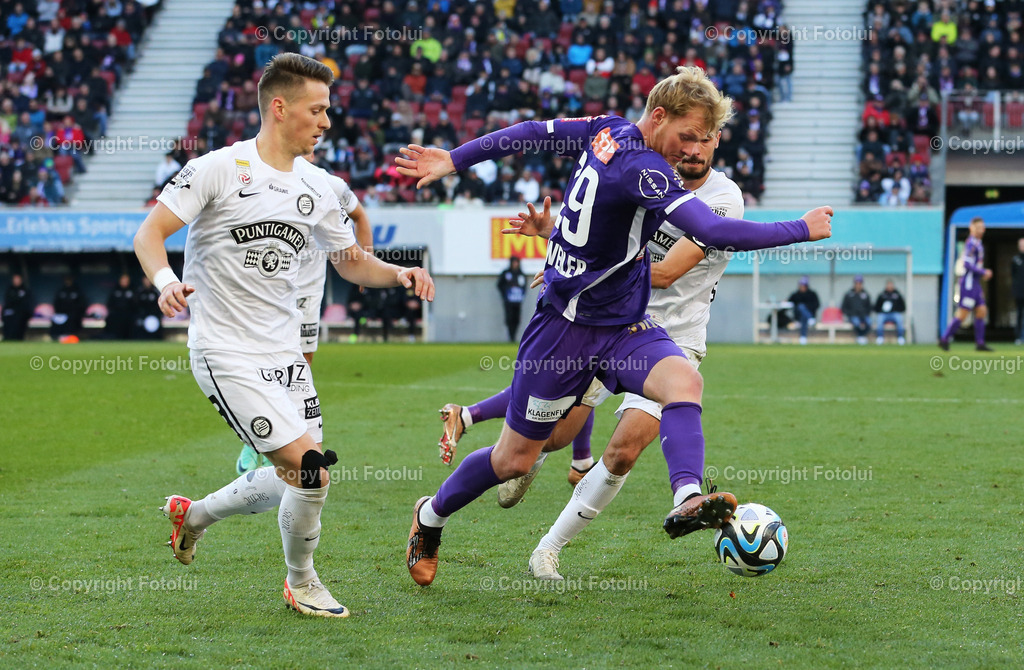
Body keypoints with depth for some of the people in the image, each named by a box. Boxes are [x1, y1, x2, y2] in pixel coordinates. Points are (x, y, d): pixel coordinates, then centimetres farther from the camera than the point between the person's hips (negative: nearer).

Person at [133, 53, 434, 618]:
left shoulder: (316, 188, 9)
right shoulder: (218, 169, -10)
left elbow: (351, 262, 19)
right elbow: (149, 234, -10)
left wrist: (397, 273, 0)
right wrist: (165, 280, -30)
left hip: (285, 353, 7)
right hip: (227, 353, -7)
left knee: (298, 483, 5)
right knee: (309, 468, -14)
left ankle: (195, 514, 31)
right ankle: (301, 584, 9)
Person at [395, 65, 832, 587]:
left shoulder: (608, 131, 0)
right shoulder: (641, 167, -27)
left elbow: (530, 133, 9)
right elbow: (715, 232, -33)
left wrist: (454, 160, 20)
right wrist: (802, 230, -25)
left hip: (625, 328, 8)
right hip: (566, 328, -8)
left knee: (683, 381, -24)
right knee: (515, 460, 6)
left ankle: (687, 501, -41)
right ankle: (431, 517, 31)